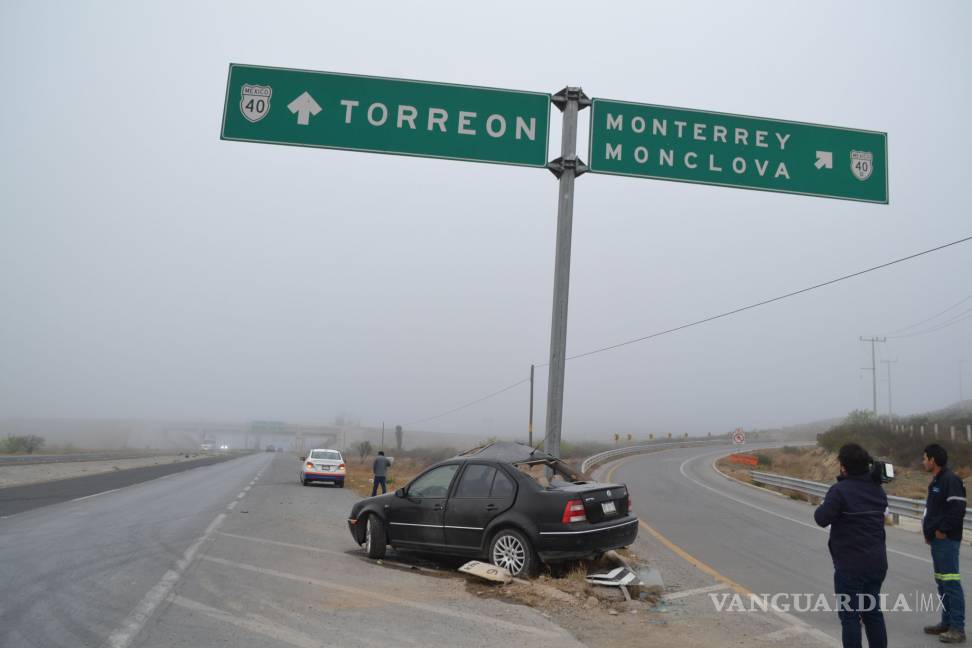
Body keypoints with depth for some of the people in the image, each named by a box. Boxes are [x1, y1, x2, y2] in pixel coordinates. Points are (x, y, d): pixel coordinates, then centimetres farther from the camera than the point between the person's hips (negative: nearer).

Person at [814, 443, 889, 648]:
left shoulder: (840, 490, -19)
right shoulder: (877, 489, 5)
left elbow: (822, 518, -20)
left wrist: (821, 507, 1)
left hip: (851, 566, -7)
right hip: (877, 562, 7)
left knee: (849, 616, 3)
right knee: (873, 612, 19)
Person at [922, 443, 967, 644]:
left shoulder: (950, 480, -14)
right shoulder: (936, 481, 17)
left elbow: (957, 509, -23)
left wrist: (943, 530, -17)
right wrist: (929, 532, 14)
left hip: (946, 540, -10)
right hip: (936, 541, 10)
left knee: (951, 582, -8)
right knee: (942, 582, 15)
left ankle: (958, 629, -5)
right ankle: (947, 623, 23)